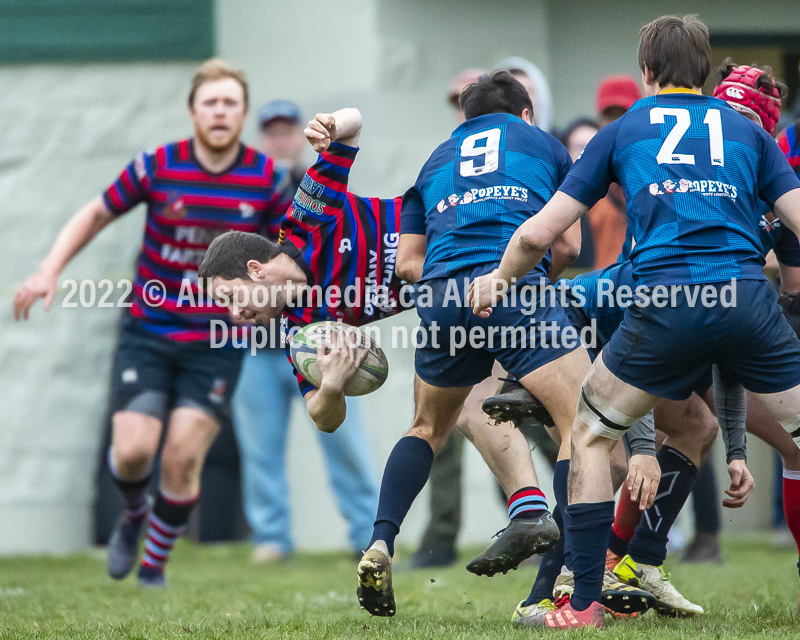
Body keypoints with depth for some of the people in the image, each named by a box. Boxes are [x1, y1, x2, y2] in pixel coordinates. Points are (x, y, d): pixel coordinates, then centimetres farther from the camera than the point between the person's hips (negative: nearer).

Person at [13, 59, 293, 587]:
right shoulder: (157, 167, -8)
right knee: (132, 452, -11)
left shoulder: (266, 179, -6)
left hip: (219, 342, 0)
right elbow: (96, 214, 7)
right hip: (150, 334, 0)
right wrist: (50, 271, -1)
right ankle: (134, 514, 26)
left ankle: (154, 567, 13)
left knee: (183, 459, -10)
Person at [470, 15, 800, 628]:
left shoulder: (621, 132, 18)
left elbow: (538, 234, 16)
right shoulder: (749, 131, 20)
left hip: (666, 305, -1)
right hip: (748, 298, 1)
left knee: (591, 432, 19)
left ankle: (585, 602, 15)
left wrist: (497, 280, 34)